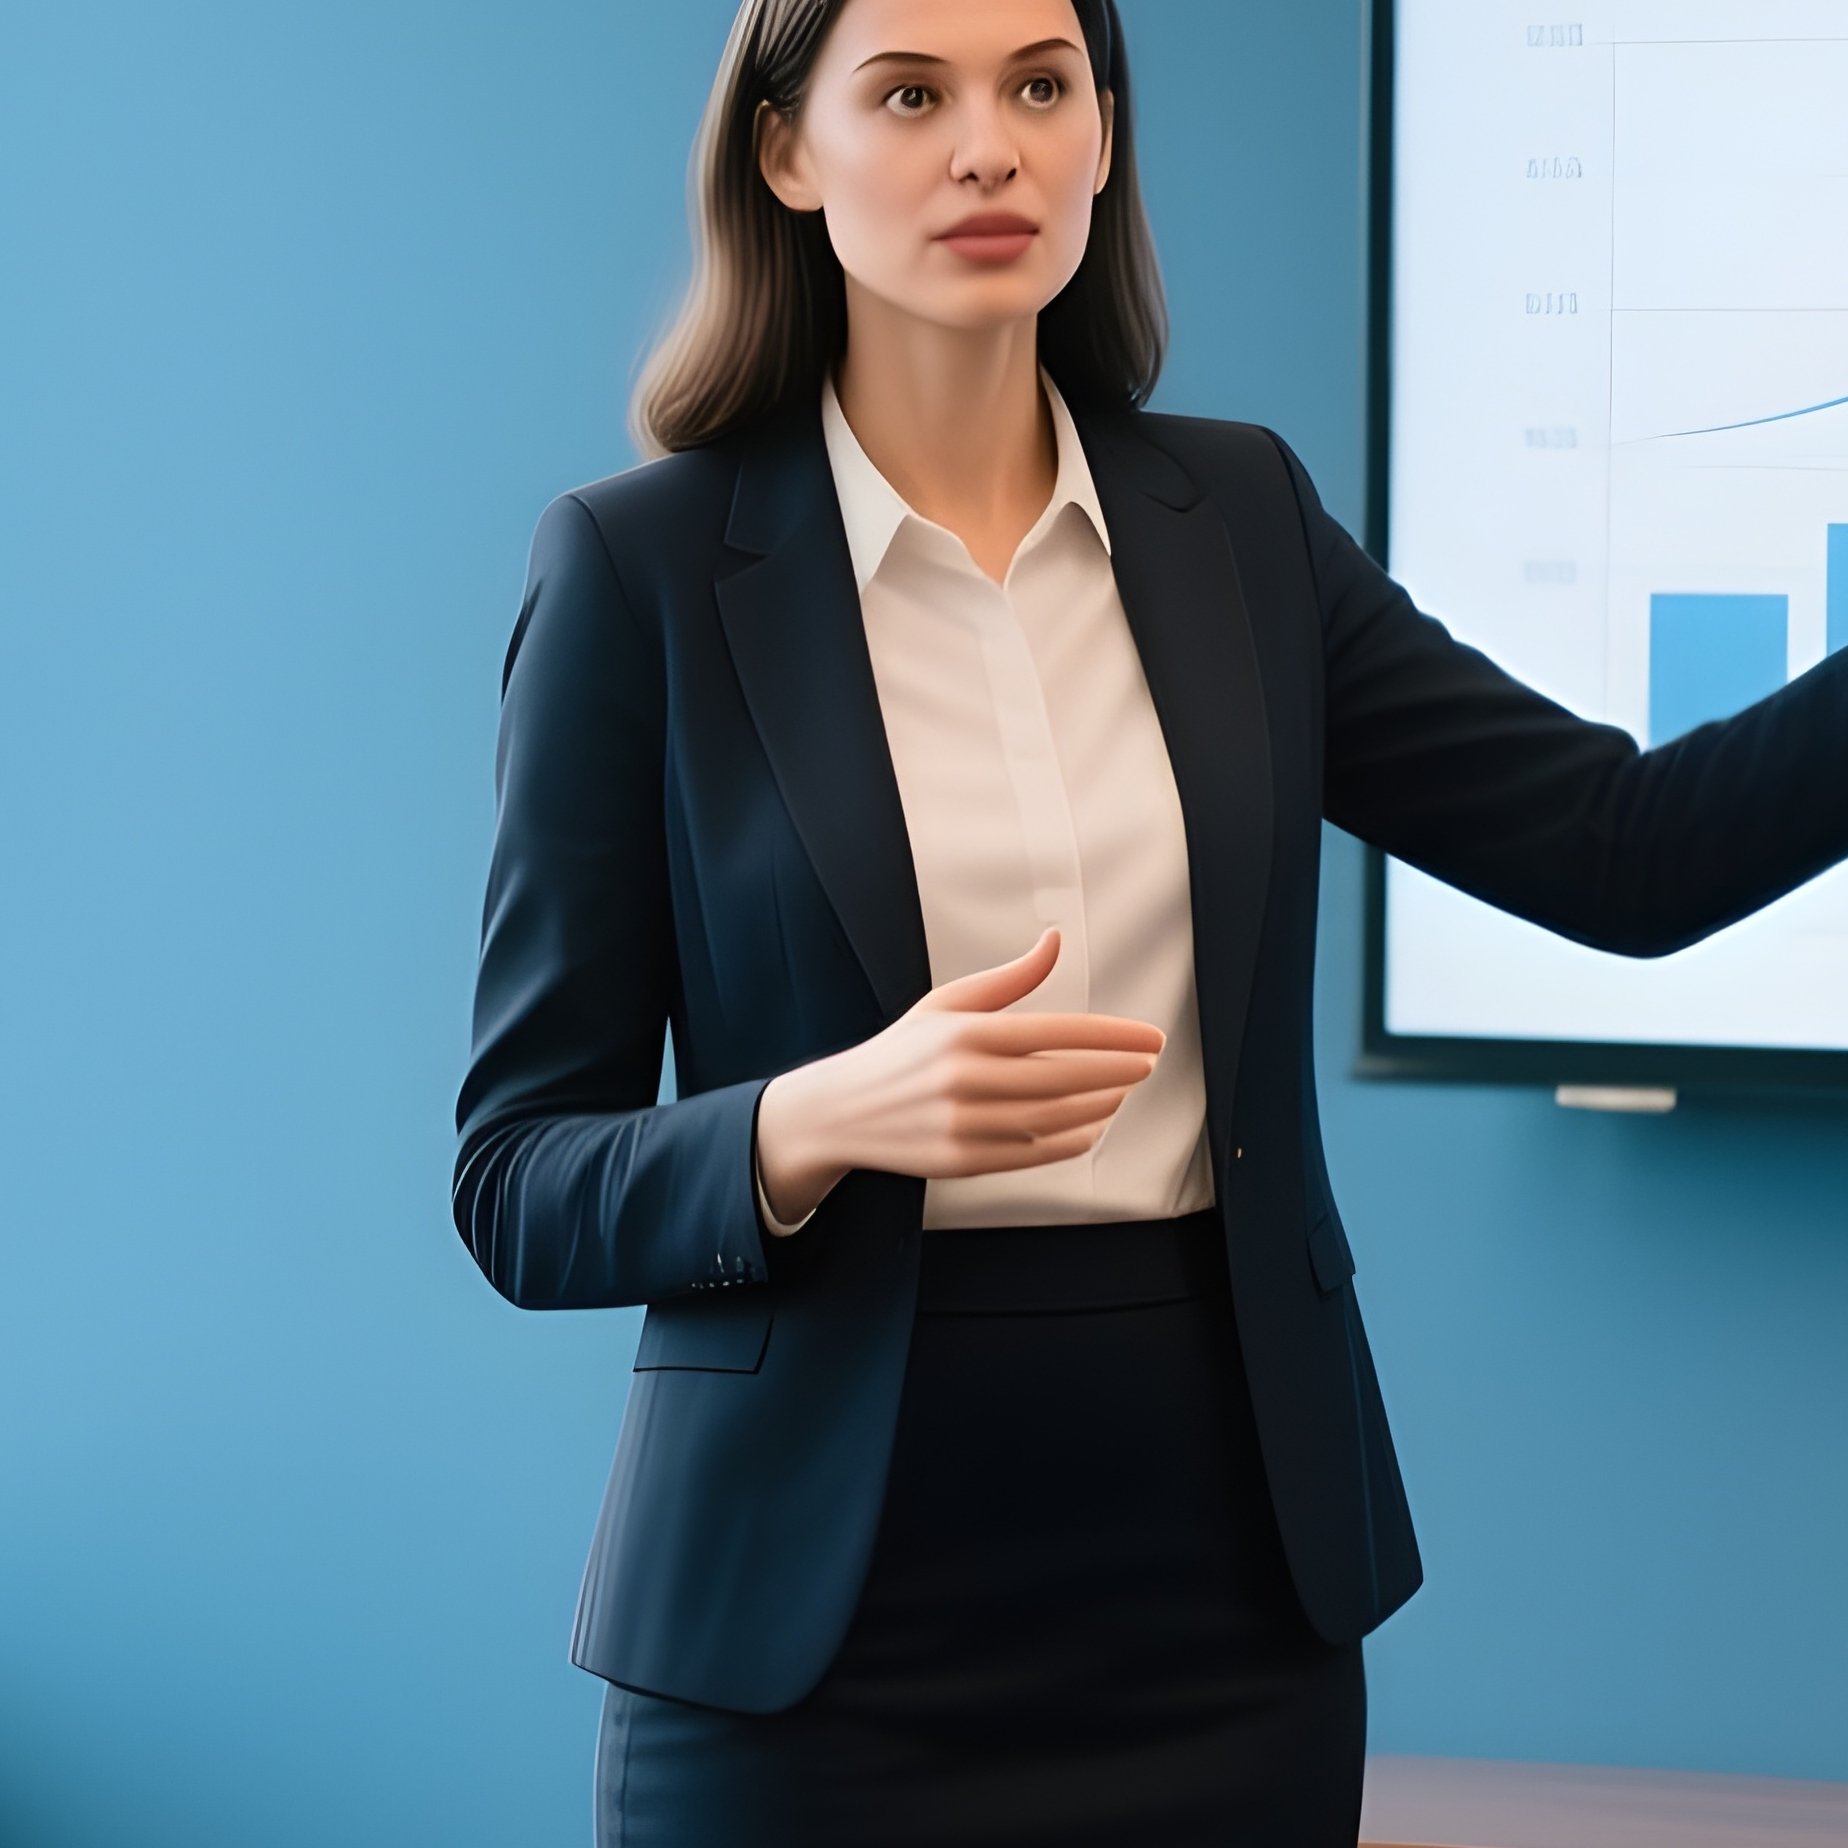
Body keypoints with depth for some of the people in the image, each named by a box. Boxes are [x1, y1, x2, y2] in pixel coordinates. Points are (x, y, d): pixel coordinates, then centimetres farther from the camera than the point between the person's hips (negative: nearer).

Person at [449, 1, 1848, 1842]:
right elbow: (518, 1185, -5)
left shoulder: (1239, 517, 6)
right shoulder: (640, 564, -5)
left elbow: (1630, 850, 3)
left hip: (1226, 1581, 4)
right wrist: (826, 1123, -23)